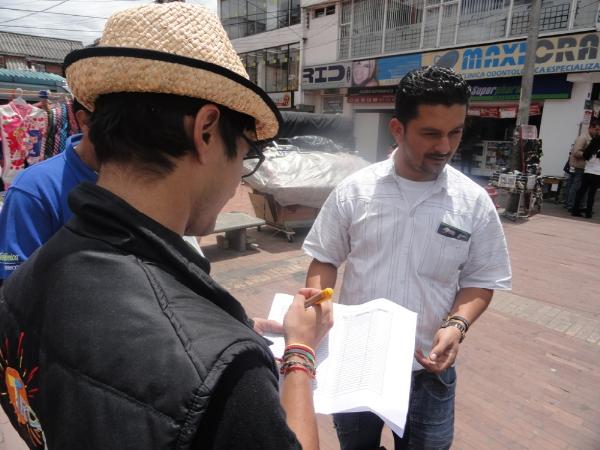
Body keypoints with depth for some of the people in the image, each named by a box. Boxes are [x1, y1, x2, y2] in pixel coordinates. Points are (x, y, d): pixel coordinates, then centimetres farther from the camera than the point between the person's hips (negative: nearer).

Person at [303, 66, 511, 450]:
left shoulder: (475, 202, -6)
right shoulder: (354, 190, -8)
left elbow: (481, 281, 1)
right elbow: (324, 259, 0)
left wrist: (457, 325, -16)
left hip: (428, 370, 0)